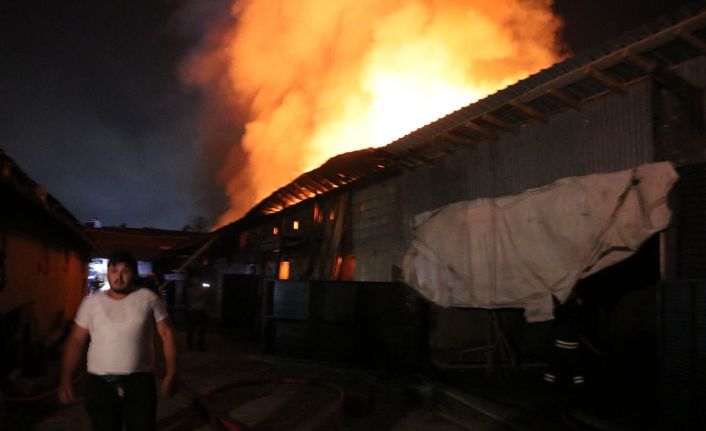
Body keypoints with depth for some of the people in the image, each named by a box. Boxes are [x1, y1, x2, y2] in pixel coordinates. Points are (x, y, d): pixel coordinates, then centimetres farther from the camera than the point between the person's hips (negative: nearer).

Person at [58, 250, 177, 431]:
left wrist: (170, 374, -4)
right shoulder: (91, 302, 3)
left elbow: (167, 334, 1)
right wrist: (66, 380, 0)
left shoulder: (148, 298, 0)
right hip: (100, 383, 1)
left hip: (139, 381, -1)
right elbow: (76, 342, 6)